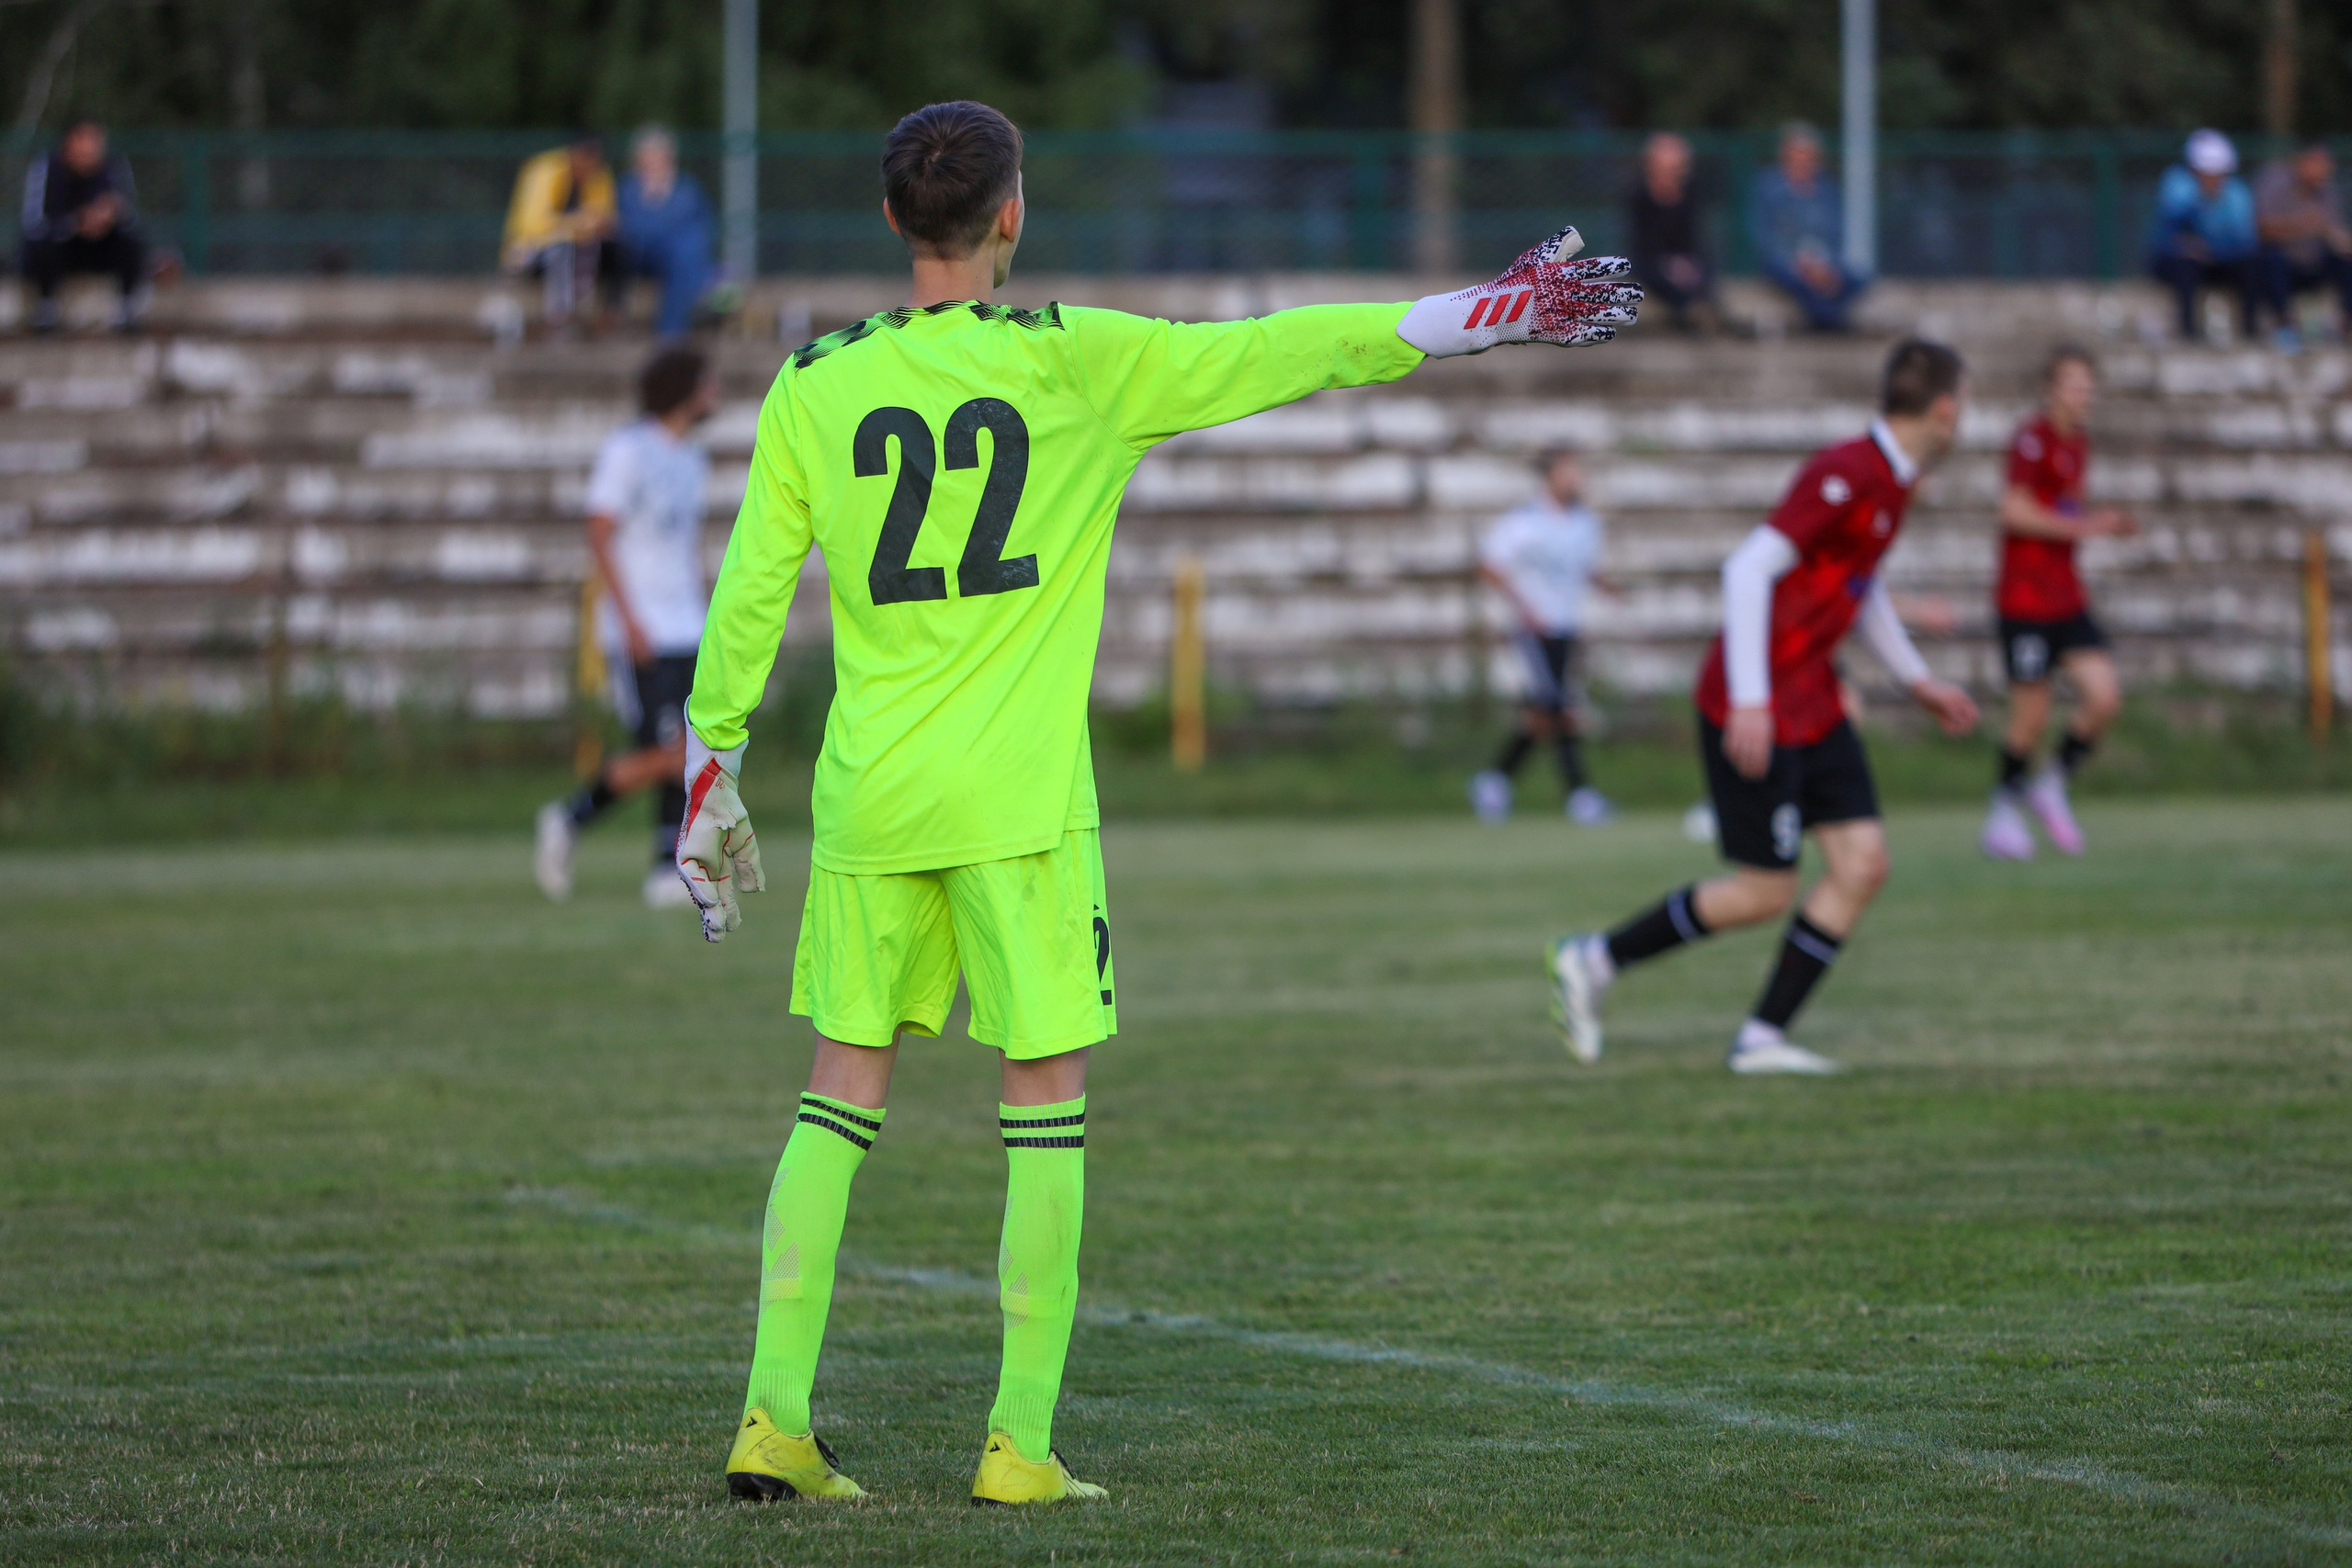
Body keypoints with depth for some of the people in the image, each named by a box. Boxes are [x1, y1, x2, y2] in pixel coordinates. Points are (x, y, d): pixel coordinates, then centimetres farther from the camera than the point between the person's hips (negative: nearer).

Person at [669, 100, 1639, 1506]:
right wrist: (1499, 316, 10)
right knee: (1047, 1104, 4)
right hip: (1022, 806, -3)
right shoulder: (1072, 361, -4)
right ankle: (1023, 1444, 1)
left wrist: (711, 782, 15)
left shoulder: (814, 387, 2)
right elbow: (1288, 353, 2)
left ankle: (775, 1419, 6)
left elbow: (746, 601, 5)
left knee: (843, 1097, 11)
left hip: (868, 804, 3)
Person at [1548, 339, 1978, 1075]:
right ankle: (1594, 960, 12)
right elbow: (1749, 568, -25)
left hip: (1813, 704, 9)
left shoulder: (1891, 481, 9)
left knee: (1863, 863, -1)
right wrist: (1749, 699, -27)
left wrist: (1917, 680, 27)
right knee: (1764, 892, -4)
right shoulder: (1845, 474, -21)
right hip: (1758, 707, -9)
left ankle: (1763, 1037, 5)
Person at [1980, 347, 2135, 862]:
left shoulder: (2078, 442, 14)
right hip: (2025, 601, -8)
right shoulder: (2033, 438, -13)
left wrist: (2107, 524, 7)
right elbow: (2014, 511, -21)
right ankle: (2003, 812, 14)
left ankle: (2052, 786, 16)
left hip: (2068, 600, 8)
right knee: (2031, 714, -4)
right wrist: (2083, 527, -21)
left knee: (2104, 697, -4)